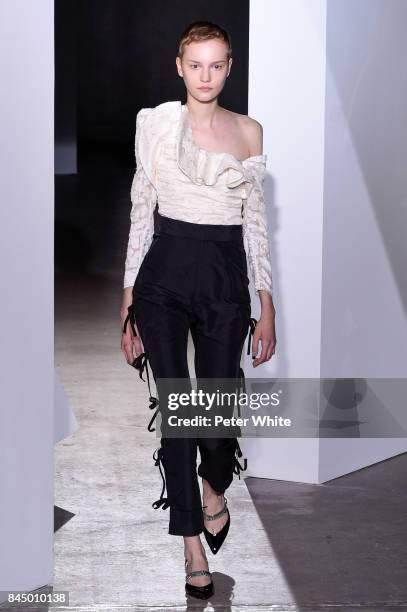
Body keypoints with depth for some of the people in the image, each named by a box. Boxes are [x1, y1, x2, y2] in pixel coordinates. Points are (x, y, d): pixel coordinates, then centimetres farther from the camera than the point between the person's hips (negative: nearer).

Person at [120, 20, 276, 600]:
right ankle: (193, 545, 13)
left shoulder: (248, 131, 6)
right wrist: (129, 304, 2)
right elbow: (141, 212, 5)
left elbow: (256, 222, 8)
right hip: (165, 274, -1)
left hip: (224, 275, 1)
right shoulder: (157, 123, 2)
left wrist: (267, 309, 4)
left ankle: (215, 489, 36)